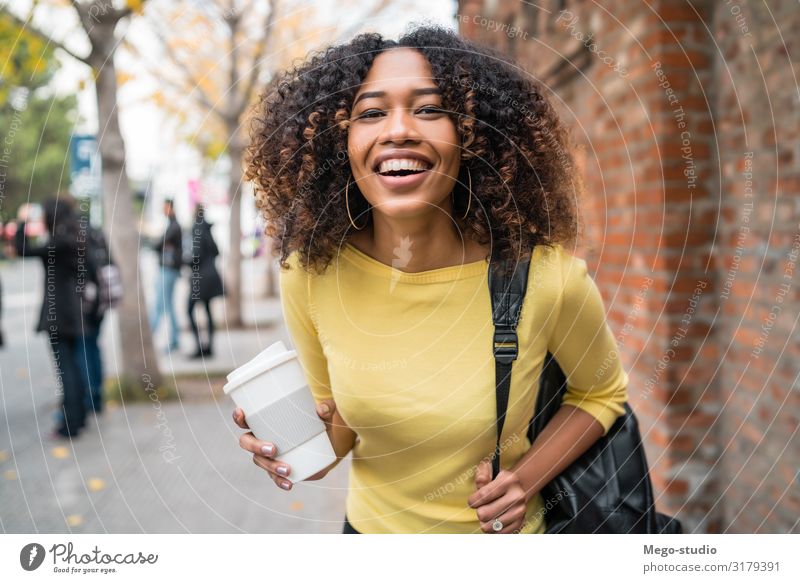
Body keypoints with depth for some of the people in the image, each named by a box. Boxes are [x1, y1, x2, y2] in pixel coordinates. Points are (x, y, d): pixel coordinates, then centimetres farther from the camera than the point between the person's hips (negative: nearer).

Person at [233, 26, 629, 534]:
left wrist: (527, 477, -18)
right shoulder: (309, 271, -18)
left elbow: (601, 392, -4)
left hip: (500, 533, -2)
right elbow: (338, 416, -1)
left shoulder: (546, 277, -25)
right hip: (370, 528, 2)